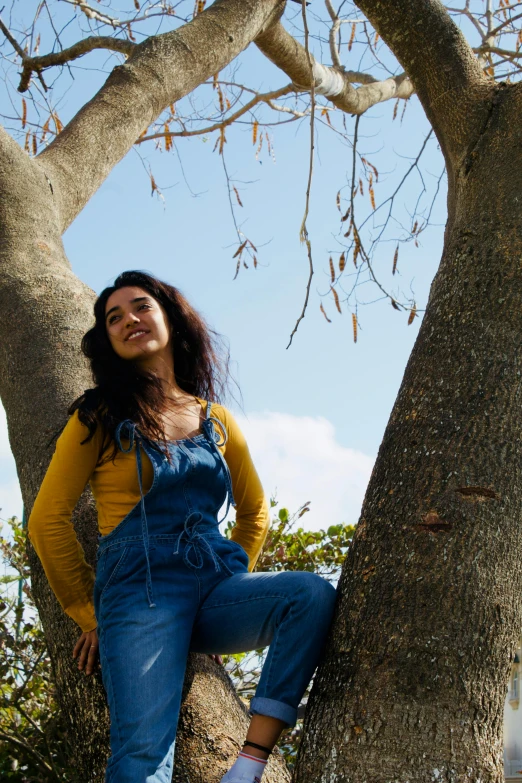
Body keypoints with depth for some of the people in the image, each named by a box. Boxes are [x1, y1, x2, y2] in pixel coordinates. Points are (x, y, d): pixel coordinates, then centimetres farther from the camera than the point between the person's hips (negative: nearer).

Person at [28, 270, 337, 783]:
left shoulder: (216, 421, 17)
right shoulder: (101, 418, 8)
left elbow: (254, 510, 29)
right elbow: (48, 520, 7)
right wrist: (88, 614, 6)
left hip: (215, 586, 4)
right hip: (141, 589, -4)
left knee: (314, 595, -27)